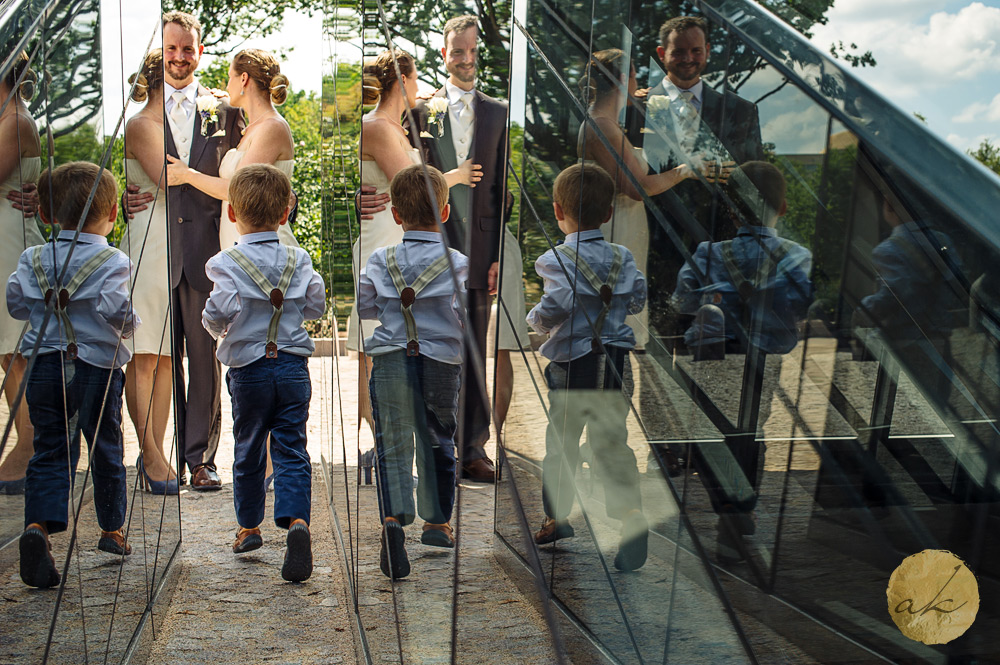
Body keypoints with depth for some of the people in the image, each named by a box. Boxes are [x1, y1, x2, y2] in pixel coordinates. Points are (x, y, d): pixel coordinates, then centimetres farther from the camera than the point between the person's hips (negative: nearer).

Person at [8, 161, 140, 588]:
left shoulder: (33, 258, 3)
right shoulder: (112, 261, -10)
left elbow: (15, 304, 6)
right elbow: (114, 309, -21)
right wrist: (132, 321, -1)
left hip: (44, 365, 3)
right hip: (96, 365, -3)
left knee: (50, 452, 5)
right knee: (106, 449, 13)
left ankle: (38, 524, -18)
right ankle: (111, 530, 27)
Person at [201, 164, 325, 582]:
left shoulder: (227, 262, -10)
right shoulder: (298, 259, -1)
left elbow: (220, 310, -20)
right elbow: (317, 305, 3)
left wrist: (215, 327, 2)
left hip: (248, 369, -1)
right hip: (293, 365, 1)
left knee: (248, 450, 14)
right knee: (291, 450, 2)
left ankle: (249, 528, 27)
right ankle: (297, 520, -19)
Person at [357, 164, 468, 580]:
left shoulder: (380, 261, 2)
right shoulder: (458, 264, -5)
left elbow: (364, 307, 10)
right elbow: (466, 316, -9)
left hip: (390, 358, 0)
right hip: (442, 360, 0)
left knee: (393, 444, 3)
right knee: (437, 442, 17)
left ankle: (392, 518, -20)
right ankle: (436, 522, 30)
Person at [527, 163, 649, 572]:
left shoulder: (556, 260, -11)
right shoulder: (623, 258, 5)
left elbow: (555, 306, -23)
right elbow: (637, 300, 10)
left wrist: (536, 319, -3)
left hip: (572, 364, -3)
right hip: (615, 361, 3)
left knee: (561, 444, 12)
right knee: (611, 440, 4)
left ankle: (556, 517, 24)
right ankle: (631, 510, -12)